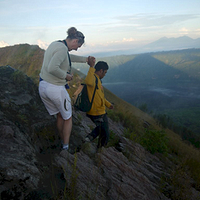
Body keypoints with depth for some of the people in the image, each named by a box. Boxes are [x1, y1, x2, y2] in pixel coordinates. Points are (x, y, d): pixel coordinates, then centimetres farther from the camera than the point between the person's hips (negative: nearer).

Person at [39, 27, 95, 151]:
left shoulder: (55, 44, 13)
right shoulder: (62, 48, -18)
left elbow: (69, 57, 29)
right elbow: (52, 68, -31)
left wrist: (85, 59, 35)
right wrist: (66, 75, -15)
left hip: (43, 87, 9)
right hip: (56, 89, -9)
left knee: (60, 115, 25)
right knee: (68, 118, 14)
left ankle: (63, 143, 38)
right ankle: (66, 147, 22)